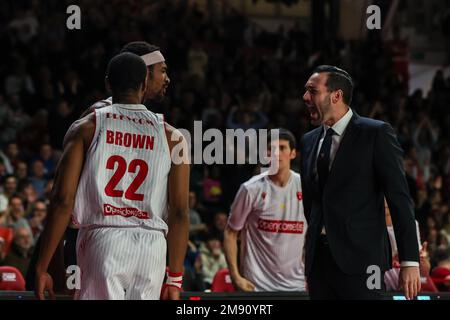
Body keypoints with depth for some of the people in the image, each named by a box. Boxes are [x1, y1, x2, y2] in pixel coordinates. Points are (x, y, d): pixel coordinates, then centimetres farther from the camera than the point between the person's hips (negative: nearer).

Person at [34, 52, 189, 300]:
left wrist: (41, 268, 1)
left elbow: (62, 201, -2)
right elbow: (180, 211, 5)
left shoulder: (86, 128, 4)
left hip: (102, 241, -2)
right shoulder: (172, 137, 8)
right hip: (151, 247, 2)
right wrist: (175, 278, 10)